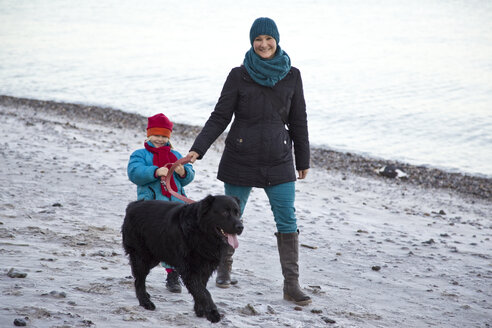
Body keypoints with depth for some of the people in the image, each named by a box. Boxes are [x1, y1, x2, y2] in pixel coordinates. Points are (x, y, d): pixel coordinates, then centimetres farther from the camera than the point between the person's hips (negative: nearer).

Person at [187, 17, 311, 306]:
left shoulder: (291, 76, 3)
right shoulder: (239, 76, -3)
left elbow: (298, 122, 9)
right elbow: (220, 117, -2)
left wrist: (303, 160, 11)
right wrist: (198, 149, -12)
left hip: (279, 162, 1)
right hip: (240, 160, -1)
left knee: (288, 221, -4)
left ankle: (292, 284, 0)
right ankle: (225, 268, 33)